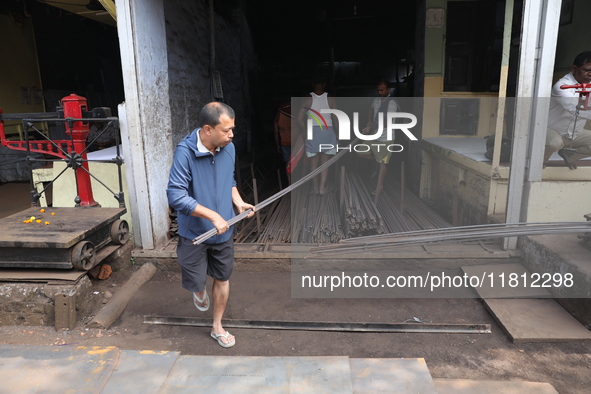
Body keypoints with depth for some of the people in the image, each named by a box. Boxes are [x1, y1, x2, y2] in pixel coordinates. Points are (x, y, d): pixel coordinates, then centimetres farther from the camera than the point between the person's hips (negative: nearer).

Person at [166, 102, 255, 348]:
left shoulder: (229, 148, -6)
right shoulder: (185, 152, -23)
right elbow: (175, 196, -27)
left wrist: (238, 202, -6)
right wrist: (213, 216, -28)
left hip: (223, 231, 5)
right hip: (194, 233, -4)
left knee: (222, 279, 14)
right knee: (196, 282, 7)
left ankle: (217, 327, 36)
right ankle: (200, 290, 47)